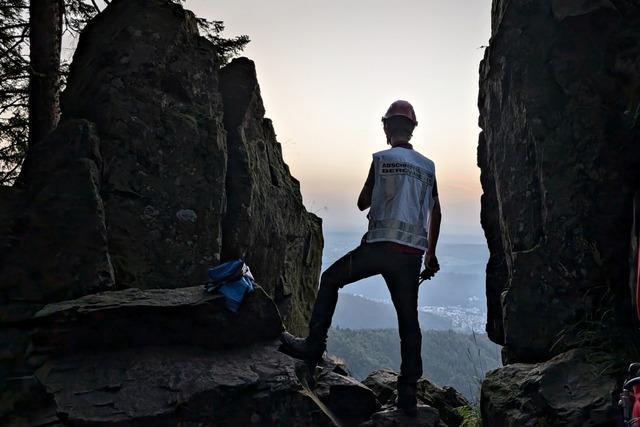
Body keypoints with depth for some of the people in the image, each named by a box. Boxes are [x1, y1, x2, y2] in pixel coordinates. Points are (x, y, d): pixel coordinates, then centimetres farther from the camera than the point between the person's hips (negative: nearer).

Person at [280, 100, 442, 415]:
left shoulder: (382, 159, 1)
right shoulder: (428, 167, 14)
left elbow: (362, 203, 8)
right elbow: (436, 214, 19)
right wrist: (431, 254, 27)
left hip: (380, 245, -4)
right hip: (412, 254, 4)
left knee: (330, 279, 15)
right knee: (409, 321, 8)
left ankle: (313, 347, 9)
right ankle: (407, 395, 11)